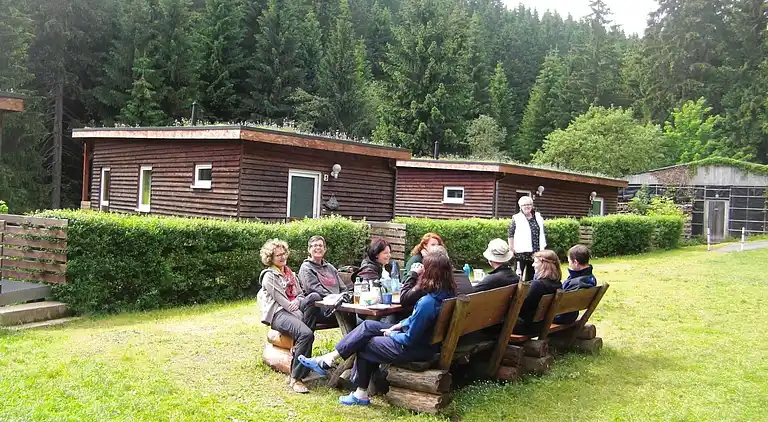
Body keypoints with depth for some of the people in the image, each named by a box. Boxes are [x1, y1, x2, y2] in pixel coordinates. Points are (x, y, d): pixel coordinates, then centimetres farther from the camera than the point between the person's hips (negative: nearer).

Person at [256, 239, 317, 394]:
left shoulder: (290, 273, 28)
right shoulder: (269, 276, 3)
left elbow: (300, 294, 21)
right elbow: (281, 300, -8)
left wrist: (298, 301, -6)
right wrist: (301, 316, -17)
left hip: (294, 309, 7)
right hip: (279, 313, -7)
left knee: (313, 297, -26)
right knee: (306, 334, -34)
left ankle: (299, 346, -23)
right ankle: (295, 378, -27)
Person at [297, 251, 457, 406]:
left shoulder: (428, 302, -31)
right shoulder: (447, 293, -3)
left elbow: (409, 339, -24)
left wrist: (391, 334, -5)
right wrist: (398, 326, 4)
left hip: (415, 349, -9)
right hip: (424, 340, 9)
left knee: (363, 346, 10)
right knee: (368, 326, 9)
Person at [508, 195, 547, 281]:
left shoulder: (538, 217, 10)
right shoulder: (516, 218, -2)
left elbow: (542, 233, 15)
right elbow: (510, 234, -2)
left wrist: (543, 248, 12)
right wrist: (512, 248, -7)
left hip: (537, 252, 4)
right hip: (522, 252, -4)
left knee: (533, 275, 10)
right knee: (524, 275, 1)